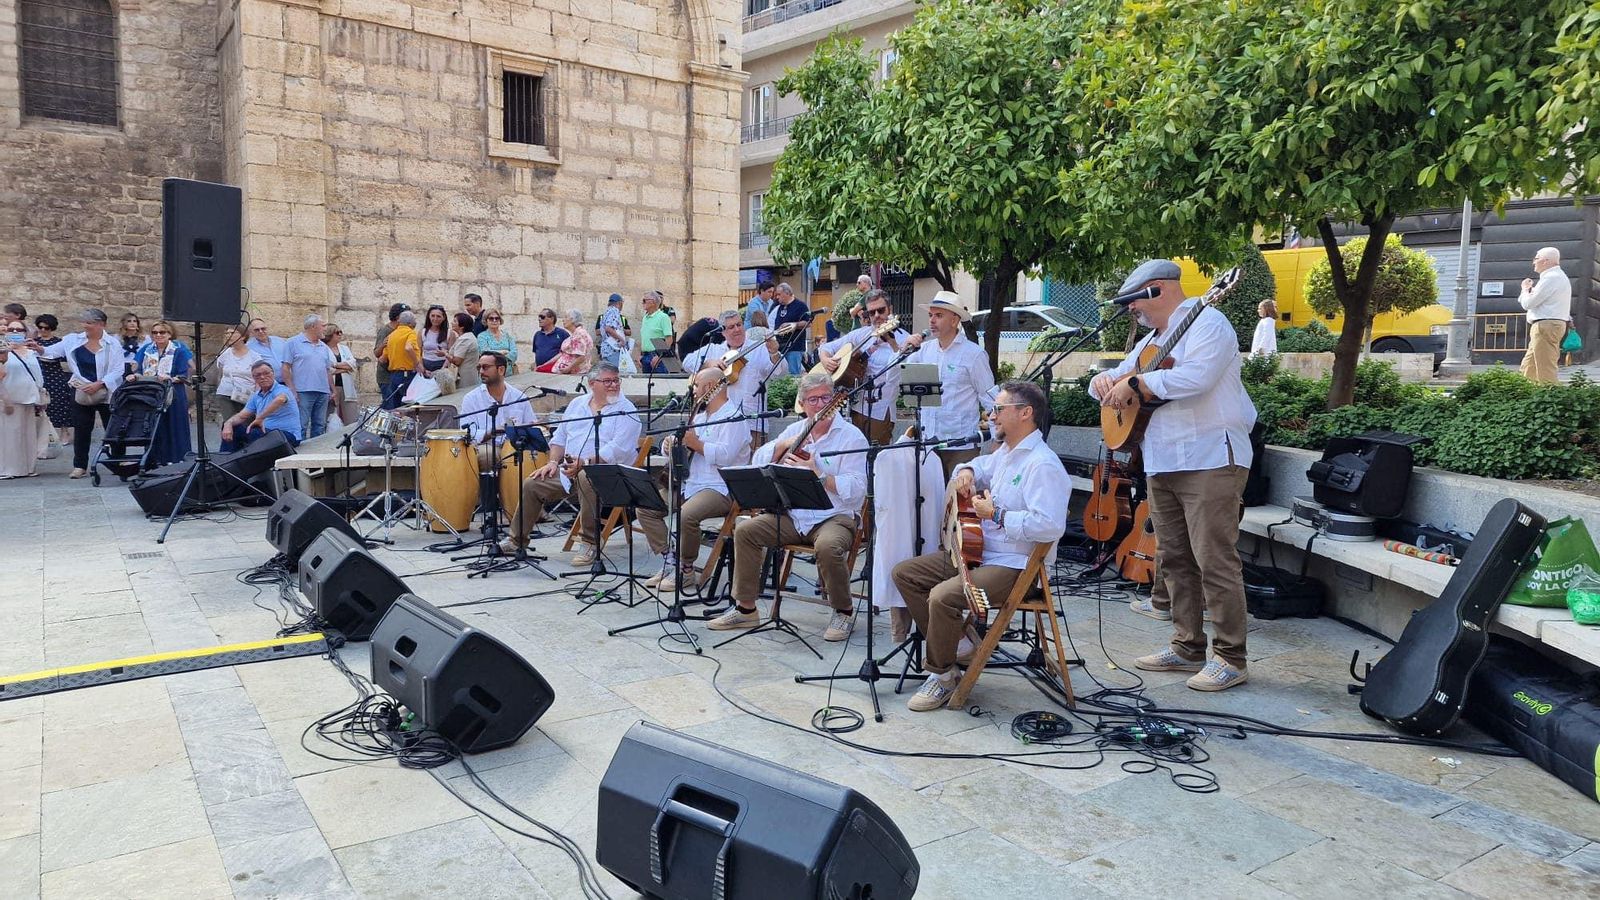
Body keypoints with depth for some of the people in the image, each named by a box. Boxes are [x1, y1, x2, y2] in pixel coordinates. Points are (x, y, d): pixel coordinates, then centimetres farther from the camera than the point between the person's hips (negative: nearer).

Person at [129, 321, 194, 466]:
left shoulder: (178, 351, 0)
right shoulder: (145, 350, 13)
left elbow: (184, 376, -4)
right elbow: (137, 369, 8)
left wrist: (171, 379, -21)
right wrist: (134, 376, -13)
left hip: (172, 396, -3)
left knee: (172, 426, -2)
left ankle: (174, 457, 5)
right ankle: (153, 458, 10)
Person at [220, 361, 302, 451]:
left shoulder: (282, 391, -12)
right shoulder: (256, 396, 15)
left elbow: (280, 399, -38)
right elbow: (241, 416, 12)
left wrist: (260, 418, -35)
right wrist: (228, 424, -11)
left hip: (287, 434, -8)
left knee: (254, 433, -33)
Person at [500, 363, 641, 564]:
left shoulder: (626, 410, -5)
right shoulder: (577, 404, 16)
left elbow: (618, 449, -17)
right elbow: (560, 437, 22)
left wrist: (584, 462, -26)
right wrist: (553, 462, 4)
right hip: (568, 469, 7)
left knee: (586, 478, -38)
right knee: (531, 484, -3)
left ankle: (588, 542, -26)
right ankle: (517, 540, 14)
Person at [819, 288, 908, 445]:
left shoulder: (902, 338, -6)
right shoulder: (861, 334, 11)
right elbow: (827, 347, 19)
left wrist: (892, 343, -40)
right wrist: (825, 360, -3)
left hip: (881, 412, -5)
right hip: (857, 406, 5)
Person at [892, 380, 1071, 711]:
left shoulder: (1042, 465, -19)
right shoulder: (1005, 452, 12)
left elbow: (1051, 525, -29)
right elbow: (982, 466, 34)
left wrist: (997, 515, -23)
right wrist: (967, 471, 9)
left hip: (1015, 565, -10)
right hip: (977, 552, 10)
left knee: (942, 596, -31)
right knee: (904, 573, 6)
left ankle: (943, 674, -7)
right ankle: (956, 640, 11)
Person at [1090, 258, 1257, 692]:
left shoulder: (1206, 322, -6)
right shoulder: (1149, 341, 23)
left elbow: (1196, 377, -23)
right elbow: (1115, 377, 26)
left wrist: (1133, 384, -15)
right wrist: (1104, 381, 2)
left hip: (1209, 460, -9)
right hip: (1161, 463, 10)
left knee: (1214, 561, -8)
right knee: (1174, 560, 11)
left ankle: (1230, 658, -1)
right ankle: (1188, 647, 20)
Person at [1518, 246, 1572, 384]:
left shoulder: (1551, 278, -14)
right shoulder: (1555, 276, 21)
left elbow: (1528, 303, -15)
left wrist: (1525, 288, 3)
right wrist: (1529, 290, 4)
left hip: (1546, 326, -11)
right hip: (1545, 327, 11)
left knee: (1545, 371, -9)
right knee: (1528, 368, 10)